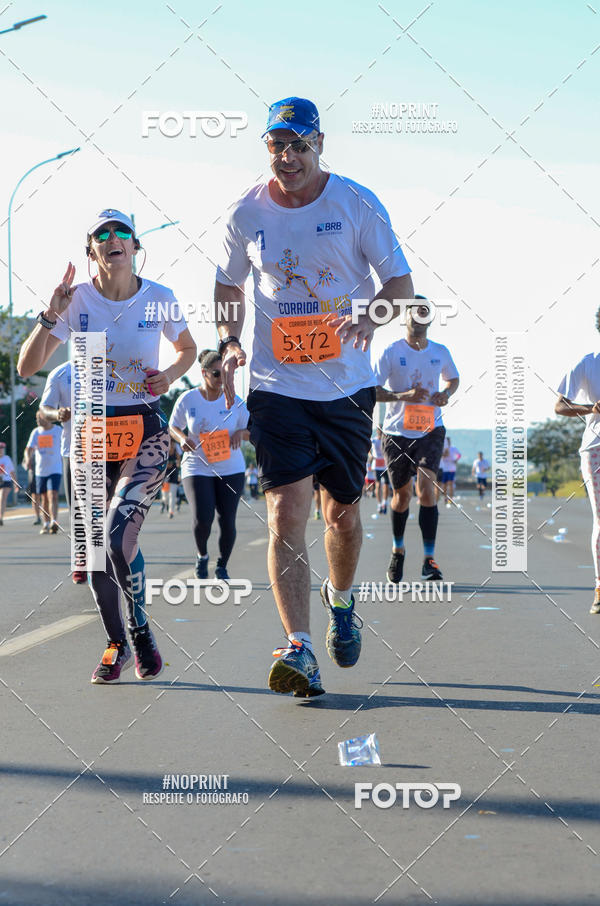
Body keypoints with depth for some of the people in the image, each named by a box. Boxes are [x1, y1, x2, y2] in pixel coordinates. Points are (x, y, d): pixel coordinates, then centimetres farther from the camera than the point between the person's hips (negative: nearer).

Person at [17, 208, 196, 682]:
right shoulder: (78, 299, -4)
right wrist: (51, 315, -21)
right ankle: (116, 644, 23)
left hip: (145, 430, -2)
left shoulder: (159, 298, -3)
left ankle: (141, 630, 3)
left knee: (119, 536, -20)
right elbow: (27, 367, -7)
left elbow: (188, 349, 15)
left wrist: (170, 374, -6)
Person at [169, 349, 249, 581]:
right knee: (202, 519, -18)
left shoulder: (234, 401, -1)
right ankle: (202, 556, 14)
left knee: (227, 521, -4)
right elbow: (173, 427, 10)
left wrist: (240, 433, -15)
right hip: (197, 468, -1)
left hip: (231, 469, 2)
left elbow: (250, 431, 8)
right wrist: (183, 439, -11)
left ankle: (222, 566, 19)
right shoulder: (187, 399, -3)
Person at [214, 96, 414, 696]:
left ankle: (340, 600, 43)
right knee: (285, 514, -13)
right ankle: (299, 649, -16)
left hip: (346, 385, 0)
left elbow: (400, 282, -1)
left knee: (343, 513, 12)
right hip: (276, 386, 0)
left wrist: (370, 315, -22)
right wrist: (228, 343, -2)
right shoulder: (248, 213, 1)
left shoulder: (357, 204, -4)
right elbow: (229, 287, 16)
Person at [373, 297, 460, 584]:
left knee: (426, 486, -16)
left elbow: (453, 379, 22)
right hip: (397, 432, 0)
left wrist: (446, 393, -1)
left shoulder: (440, 352, 3)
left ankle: (429, 560, -15)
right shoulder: (391, 352, -6)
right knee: (402, 493, 9)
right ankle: (398, 549, 34)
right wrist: (404, 395, -21)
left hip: (430, 431, 1)